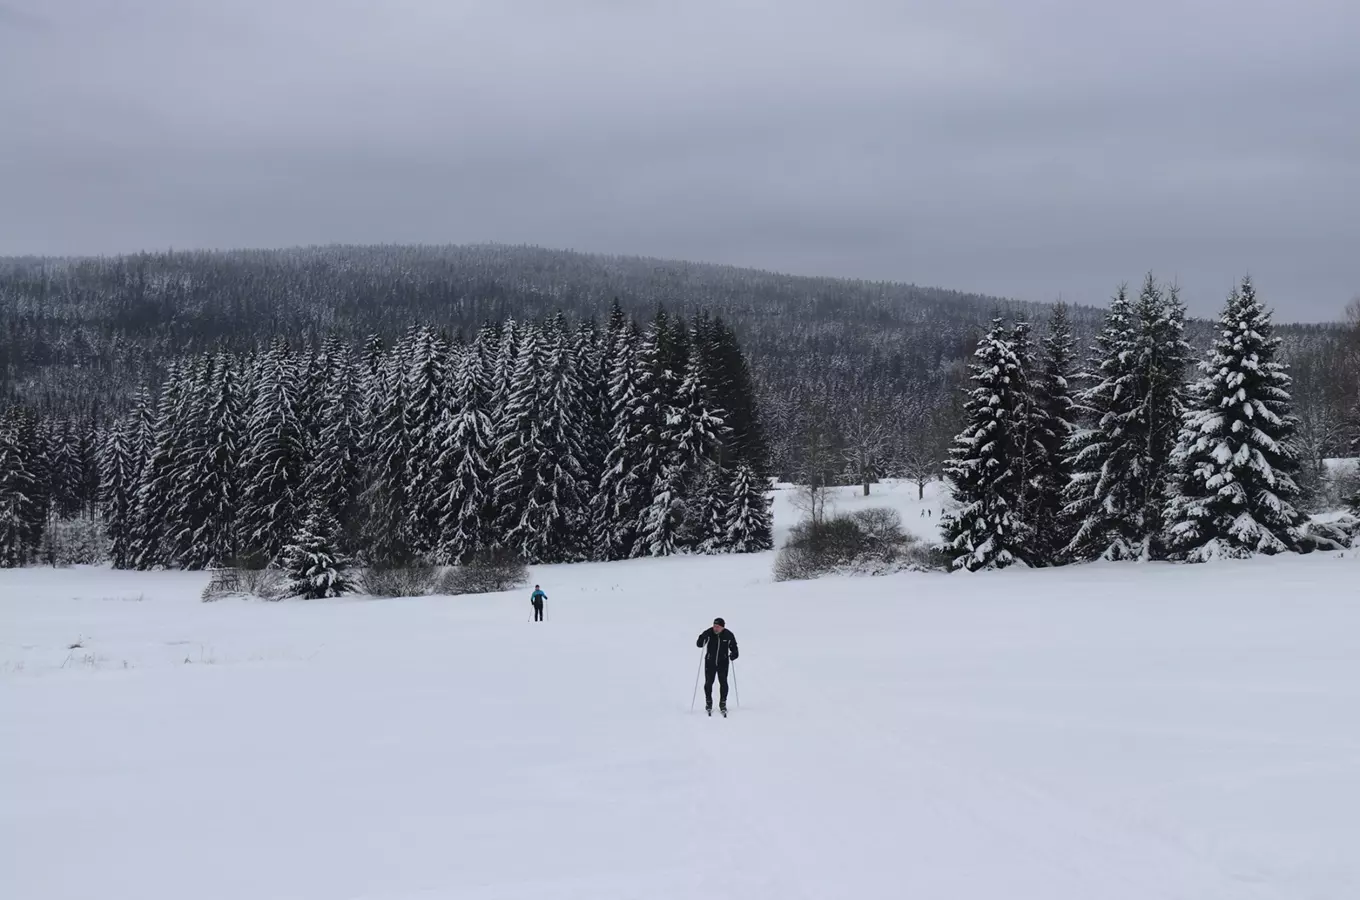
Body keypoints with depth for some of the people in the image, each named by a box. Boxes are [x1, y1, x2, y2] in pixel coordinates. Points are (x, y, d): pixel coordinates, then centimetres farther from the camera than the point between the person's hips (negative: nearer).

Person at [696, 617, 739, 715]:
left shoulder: (729, 635, -9)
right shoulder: (708, 633, -12)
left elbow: (734, 647, 3)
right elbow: (699, 644, -14)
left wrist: (733, 654, -18)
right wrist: (703, 638, -35)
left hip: (723, 663, 0)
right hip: (710, 662, 0)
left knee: (723, 683, -1)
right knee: (708, 683, 3)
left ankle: (723, 704, 13)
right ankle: (708, 703, 20)